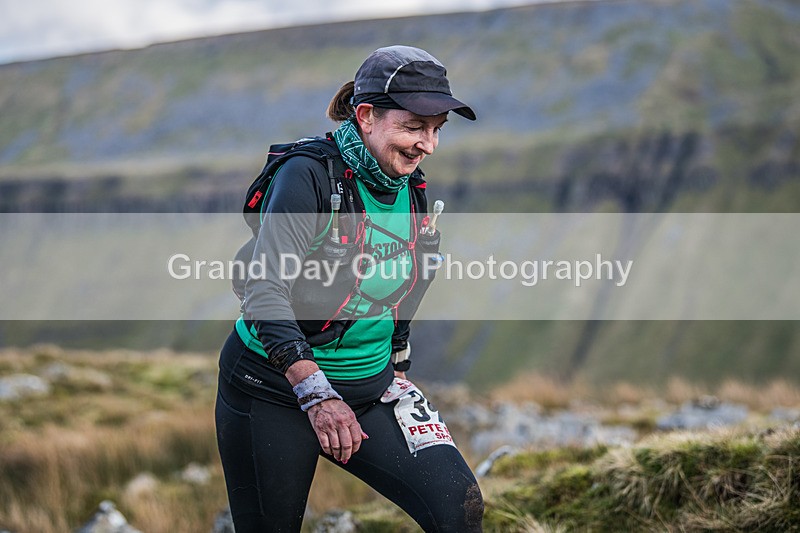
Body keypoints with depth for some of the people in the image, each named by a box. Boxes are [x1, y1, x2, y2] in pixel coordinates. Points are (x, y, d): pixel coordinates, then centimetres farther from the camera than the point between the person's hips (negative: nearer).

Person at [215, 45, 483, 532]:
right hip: (272, 390, -5)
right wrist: (316, 394, -29)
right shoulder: (310, 176, -17)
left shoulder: (413, 191, 4)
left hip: (369, 390, 5)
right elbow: (265, 293, -24)